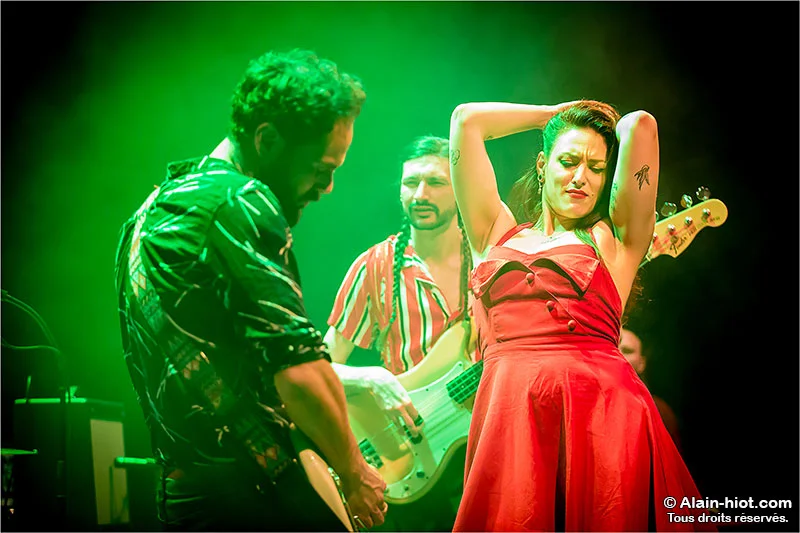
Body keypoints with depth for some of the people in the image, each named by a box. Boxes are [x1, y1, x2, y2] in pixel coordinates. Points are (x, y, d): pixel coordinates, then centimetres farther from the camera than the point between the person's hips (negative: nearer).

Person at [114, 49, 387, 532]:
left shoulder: (157, 206, 16)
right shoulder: (241, 204, -13)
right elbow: (298, 368, -19)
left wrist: (342, 380, 22)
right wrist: (354, 475, -6)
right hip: (256, 491, -9)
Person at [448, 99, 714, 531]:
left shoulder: (613, 239, 18)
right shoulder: (498, 233, 24)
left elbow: (639, 125, 11)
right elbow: (466, 120, 23)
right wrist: (553, 114, 32)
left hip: (601, 408, -1)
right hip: (509, 412, 1)